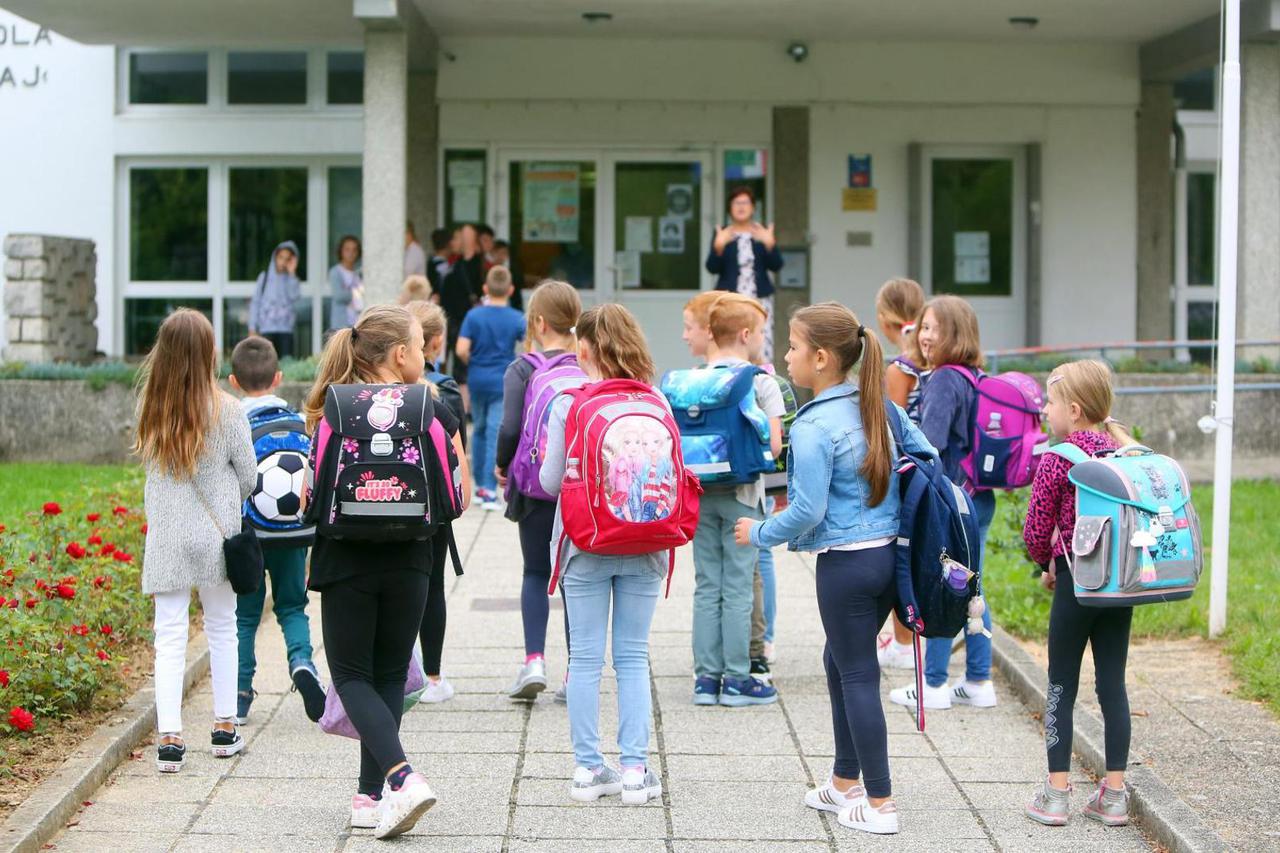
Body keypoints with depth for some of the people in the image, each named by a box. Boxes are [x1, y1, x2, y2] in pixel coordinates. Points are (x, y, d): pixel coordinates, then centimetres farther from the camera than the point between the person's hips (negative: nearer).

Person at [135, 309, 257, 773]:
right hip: (216, 534, -1)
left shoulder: (149, 408, -4)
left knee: (170, 636, 2)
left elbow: (150, 465, 6)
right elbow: (248, 473, -1)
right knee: (222, 629, 15)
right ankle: (225, 728, 21)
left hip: (166, 537, 1)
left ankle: (170, 737, -5)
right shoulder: (225, 409, -10)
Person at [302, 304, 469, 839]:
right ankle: (370, 798, 15)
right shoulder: (435, 412, -3)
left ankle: (403, 778, -14)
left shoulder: (334, 412, -4)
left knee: (352, 676, 7)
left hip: (346, 560, -1)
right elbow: (459, 496, 0)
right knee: (389, 677, 14)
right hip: (409, 563, 1)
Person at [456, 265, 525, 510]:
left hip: (477, 380, 2)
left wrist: (471, 363, 6)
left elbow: (461, 350, -12)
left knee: (479, 430, 18)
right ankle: (489, 490, -10)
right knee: (496, 435, -2)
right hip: (504, 382, -2)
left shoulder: (474, 315, -5)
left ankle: (480, 485, 23)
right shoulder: (517, 319, -6)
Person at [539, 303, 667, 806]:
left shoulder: (567, 404, -8)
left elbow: (550, 481, -5)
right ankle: (635, 769, 6)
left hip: (585, 544, -2)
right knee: (633, 657, 8)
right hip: (643, 545, 2)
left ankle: (588, 768, 10)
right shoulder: (655, 403, -3)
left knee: (585, 657, 7)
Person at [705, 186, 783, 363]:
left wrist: (770, 244, -15)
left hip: (760, 299, 1)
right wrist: (718, 246, -18)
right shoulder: (723, 234, 7)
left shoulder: (763, 233, 10)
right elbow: (712, 268, -1)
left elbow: (776, 266, 2)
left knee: (763, 352, -8)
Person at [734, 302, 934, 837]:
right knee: (841, 662, 21)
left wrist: (760, 533, -2)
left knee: (856, 675, 2)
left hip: (845, 563, -8)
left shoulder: (813, 426, -17)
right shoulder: (879, 406, 5)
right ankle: (845, 781, 31)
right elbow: (927, 461, 12)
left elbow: (807, 512, -18)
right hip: (890, 552, 8)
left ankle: (879, 803, 8)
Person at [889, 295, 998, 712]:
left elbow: (930, 443, -25)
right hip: (979, 499, 9)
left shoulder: (943, 381, -17)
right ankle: (979, 683, 19)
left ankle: (933, 686, 8)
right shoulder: (977, 379, 10)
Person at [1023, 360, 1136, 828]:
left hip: (1076, 579, -5)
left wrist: (1047, 564, 10)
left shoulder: (1057, 460, -12)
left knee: (1062, 685, 5)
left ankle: (1056, 793, 7)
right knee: (1112, 682, 10)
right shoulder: (1126, 452, 4)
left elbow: (1036, 529, -8)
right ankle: (1114, 794, 12)